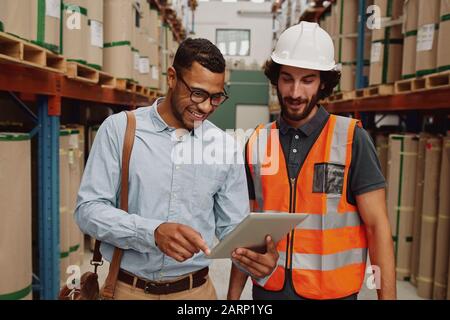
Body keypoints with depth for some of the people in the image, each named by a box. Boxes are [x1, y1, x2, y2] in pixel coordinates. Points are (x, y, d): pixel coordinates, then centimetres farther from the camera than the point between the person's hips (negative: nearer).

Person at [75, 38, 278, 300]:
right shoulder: (119, 128, -8)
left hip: (195, 290, 2)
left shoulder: (226, 148, -3)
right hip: (127, 288, -1)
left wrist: (259, 255, -21)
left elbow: (233, 227, 0)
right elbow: (89, 209, -11)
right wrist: (152, 232, -27)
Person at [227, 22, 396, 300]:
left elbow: (377, 225, -10)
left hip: (332, 291, -2)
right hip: (267, 288, 3)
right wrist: (233, 295, 4)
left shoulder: (352, 139, -11)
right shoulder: (257, 143, -1)